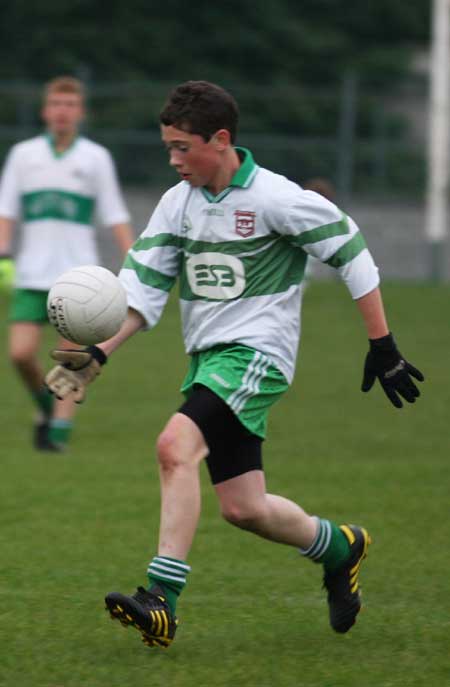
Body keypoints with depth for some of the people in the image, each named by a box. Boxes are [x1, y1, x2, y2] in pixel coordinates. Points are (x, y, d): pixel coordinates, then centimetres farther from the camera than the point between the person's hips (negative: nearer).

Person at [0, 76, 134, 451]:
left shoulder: (96, 158, 5)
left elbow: (116, 216, 4)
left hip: (79, 275, -1)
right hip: (32, 275, 1)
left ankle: (60, 429, -4)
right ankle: (46, 405, 18)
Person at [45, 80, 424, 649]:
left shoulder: (274, 199, -12)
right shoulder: (178, 203, 7)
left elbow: (352, 256, -6)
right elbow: (143, 286, 5)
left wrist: (382, 345, -5)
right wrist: (98, 352, -10)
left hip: (255, 351, -7)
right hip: (207, 357, 7)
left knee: (175, 446, -28)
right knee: (243, 508, 6)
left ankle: (162, 598, -31)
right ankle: (339, 547, 34)